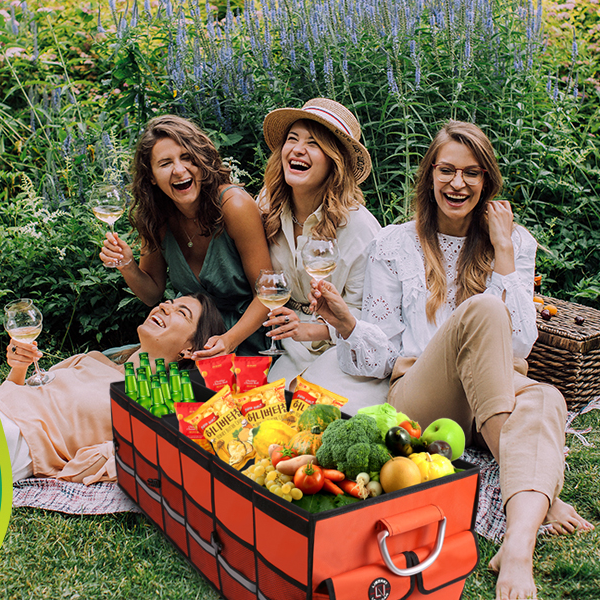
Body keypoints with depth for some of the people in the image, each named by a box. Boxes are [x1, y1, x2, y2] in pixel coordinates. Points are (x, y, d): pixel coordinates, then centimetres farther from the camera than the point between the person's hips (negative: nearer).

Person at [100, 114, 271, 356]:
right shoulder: (156, 218, -6)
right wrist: (127, 266, -15)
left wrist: (229, 341, -30)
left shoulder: (234, 205, -21)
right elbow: (153, 295, 6)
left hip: (247, 337, -4)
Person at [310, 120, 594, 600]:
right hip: (418, 402, -1)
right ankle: (539, 499, -30)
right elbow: (383, 354, 6)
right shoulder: (394, 243, 10)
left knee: (544, 399, -35)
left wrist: (502, 249, -2)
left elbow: (519, 345, 1)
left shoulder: (516, 242, 14)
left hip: (500, 396, 2)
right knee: (481, 308, -30)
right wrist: (345, 322, -17)